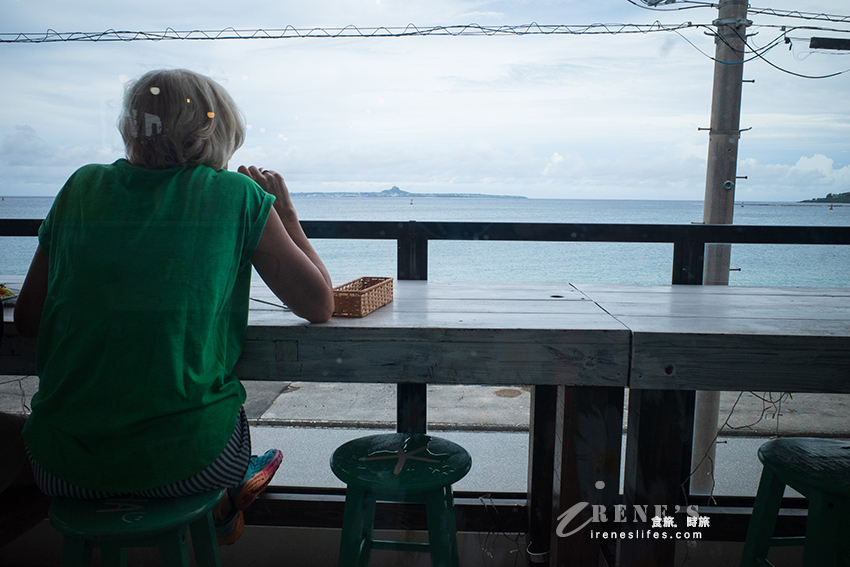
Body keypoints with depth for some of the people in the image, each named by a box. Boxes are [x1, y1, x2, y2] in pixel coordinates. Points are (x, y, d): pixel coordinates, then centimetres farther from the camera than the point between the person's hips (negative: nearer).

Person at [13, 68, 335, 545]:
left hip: (61, 469, 4)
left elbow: (27, 320, 9)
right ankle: (222, 502, 51)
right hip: (182, 462, -3)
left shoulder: (82, 188, 3)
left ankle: (222, 505, 49)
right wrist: (286, 212, 9)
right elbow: (321, 306, -1)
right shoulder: (238, 195, -6)